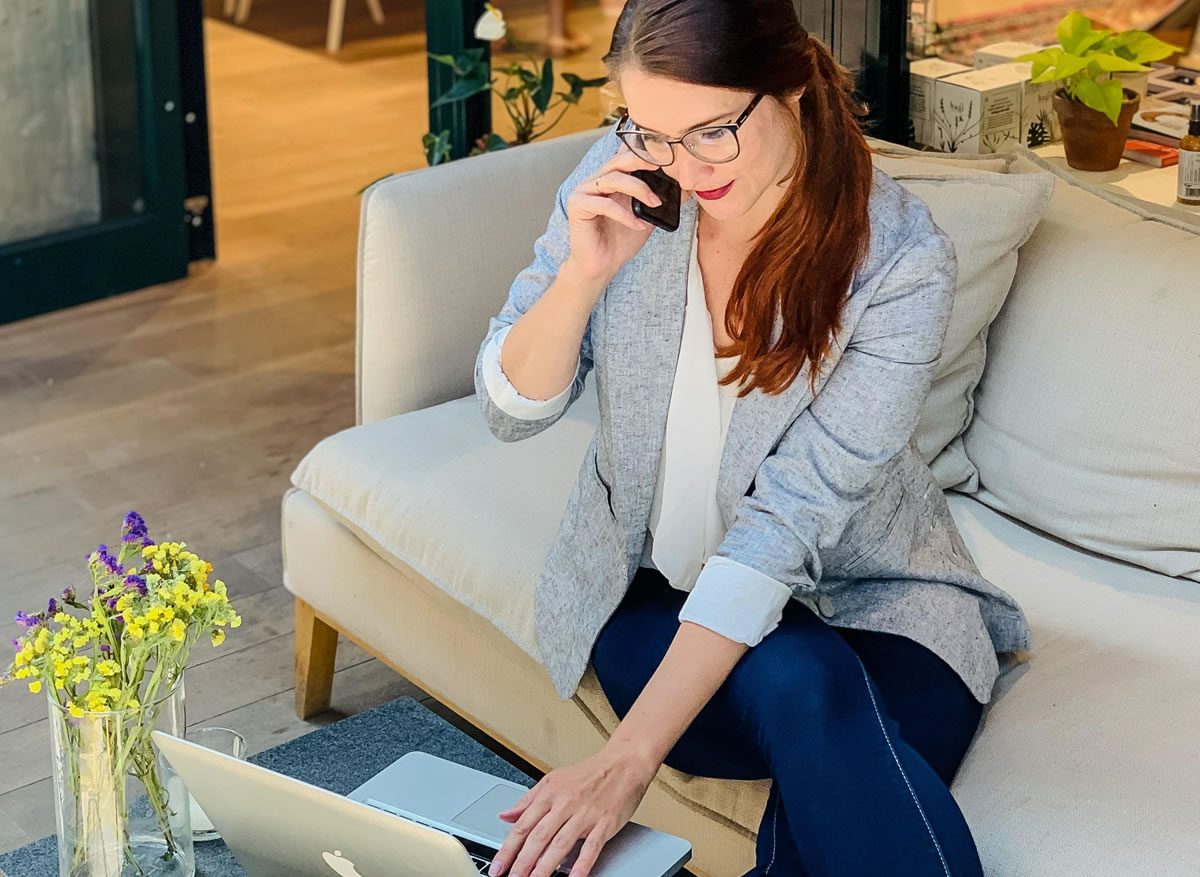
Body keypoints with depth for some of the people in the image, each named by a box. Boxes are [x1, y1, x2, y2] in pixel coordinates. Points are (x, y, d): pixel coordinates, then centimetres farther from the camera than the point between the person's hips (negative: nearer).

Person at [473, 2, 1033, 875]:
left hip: (860, 590, -1)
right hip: (653, 589, 2)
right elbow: (511, 411, -5)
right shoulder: (620, 181, -10)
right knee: (799, 684, -31)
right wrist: (584, 273, -26)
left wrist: (629, 758, -35)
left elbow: (790, 519, -27)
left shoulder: (903, 261, -21)